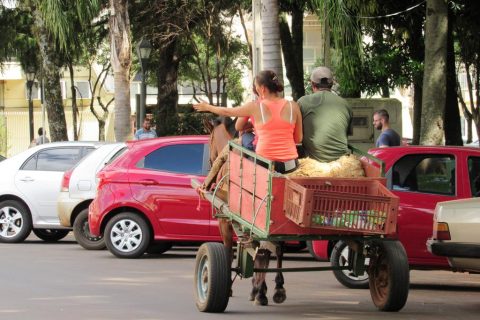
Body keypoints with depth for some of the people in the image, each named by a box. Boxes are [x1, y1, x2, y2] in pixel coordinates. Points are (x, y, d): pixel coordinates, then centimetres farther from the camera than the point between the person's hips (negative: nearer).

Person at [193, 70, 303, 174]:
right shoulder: (293, 107, 2)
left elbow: (227, 112, 15)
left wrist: (207, 107, 33)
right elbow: (298, 139, 8)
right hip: (290, 165, 3)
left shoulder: (255, 107, -2)